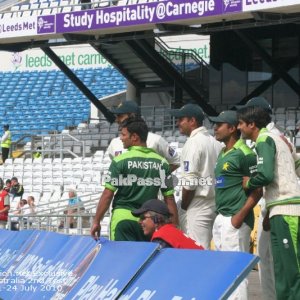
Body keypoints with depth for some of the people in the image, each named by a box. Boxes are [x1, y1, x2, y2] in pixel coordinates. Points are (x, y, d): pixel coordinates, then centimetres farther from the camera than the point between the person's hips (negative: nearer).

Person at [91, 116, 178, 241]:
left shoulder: (120, 161, -5)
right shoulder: (161, 162, 4)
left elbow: (107, 194, -6)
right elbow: (169, 199, 4)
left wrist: (96, 221, 0)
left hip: (123, 218, -3)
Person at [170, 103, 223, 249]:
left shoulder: (194, 142, -12)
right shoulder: (214, 141, 12)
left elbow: (190, 181, -16)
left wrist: (184, 205, -3)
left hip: (199, 206, -9)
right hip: (215, 203, 9)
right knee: (210, 249, 12)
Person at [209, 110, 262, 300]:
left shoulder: (244, 154, -12)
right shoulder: (223, 154, 16)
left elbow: (258, 189, -14)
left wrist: (240, 215, -20)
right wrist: (219, 214, 15)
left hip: (235, 220, -10)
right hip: (221, 218, 10)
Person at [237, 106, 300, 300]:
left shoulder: (264, 140, -5)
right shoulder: (277, 139, 23)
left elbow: (266, 175, -18)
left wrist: (248, 183, 0)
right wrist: (269, 213, 25)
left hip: (284, 210, -9)